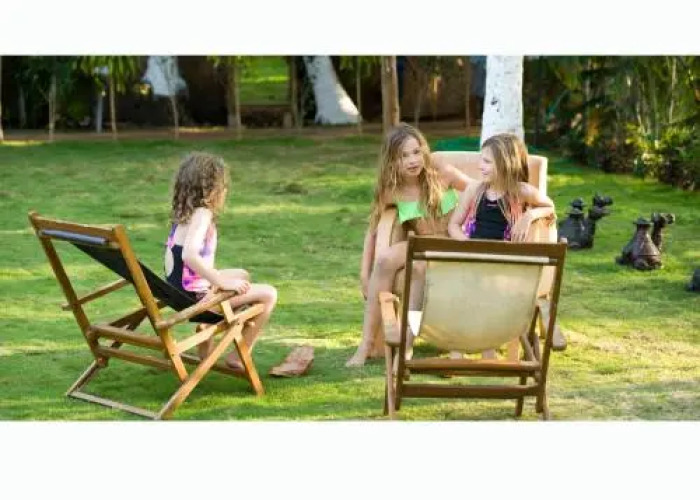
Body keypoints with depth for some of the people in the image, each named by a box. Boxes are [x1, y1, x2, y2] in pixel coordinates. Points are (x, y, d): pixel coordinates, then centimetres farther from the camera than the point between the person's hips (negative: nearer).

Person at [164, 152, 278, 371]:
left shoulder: (183, 213, 7)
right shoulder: (202, 215, -20)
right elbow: (189, 254, -36)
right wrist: (222, 282, -31)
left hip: (181, 288, 10)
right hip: (197, 296, -10)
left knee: (241, 275, 34)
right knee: (268, 294, -7)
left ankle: (206, 346, 37)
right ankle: (239, 356, 4)